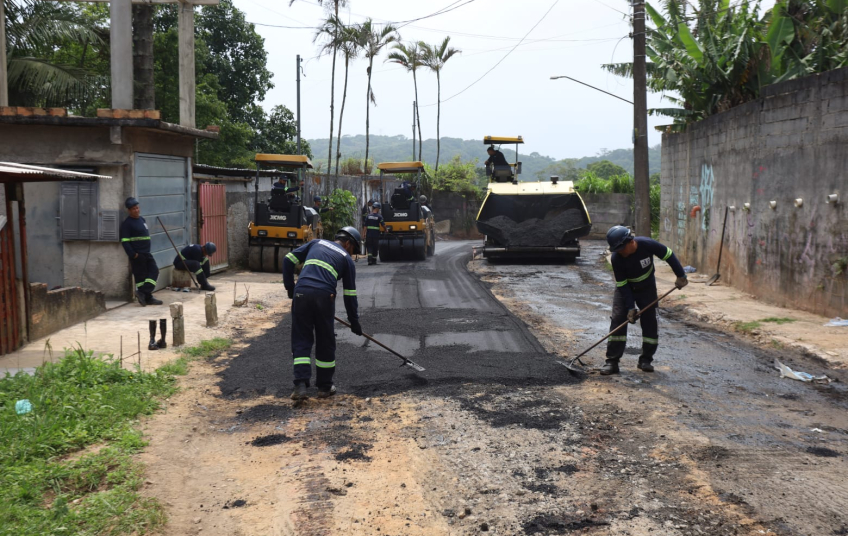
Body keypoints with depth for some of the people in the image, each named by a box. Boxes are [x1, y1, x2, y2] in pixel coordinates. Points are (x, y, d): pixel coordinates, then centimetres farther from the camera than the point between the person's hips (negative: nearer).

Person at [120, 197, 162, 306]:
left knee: (154, 271, 1)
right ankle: (147, 298, 1)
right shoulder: (127, 223, -9)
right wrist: (133, 254, -19)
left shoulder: (142, 220, 15)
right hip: (137, 255, -8)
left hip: (146, 253, 8)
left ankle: (143, 293, 1)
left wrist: (146, 251, 17)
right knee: (140, 276, -2)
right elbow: (124, 241, -14)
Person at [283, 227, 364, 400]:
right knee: (325, 342, 13)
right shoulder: (347, 259, 15)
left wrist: (290, 287, 22)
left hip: (301, 293, 2)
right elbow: (350, 294, 13)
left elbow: (288, 260, 15)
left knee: (301, 340, 7)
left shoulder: (316, 243, 23)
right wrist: (354, 322, 21)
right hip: (324, 296, -2)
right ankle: (324, 387, 22)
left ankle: (300, 385, -6)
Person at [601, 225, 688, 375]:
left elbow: (668, 255, -14)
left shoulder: (647, 245, -30)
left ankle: (646, 360, 11)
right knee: (618, 319, -13)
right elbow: (622, 285, -21)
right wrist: (630, 307, -23)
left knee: (650, 322, -2)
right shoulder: (616, 258, -28)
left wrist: (681, 275, -10)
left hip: (647, 288, 1)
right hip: (625, 288, -1)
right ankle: (612, 361, -11)